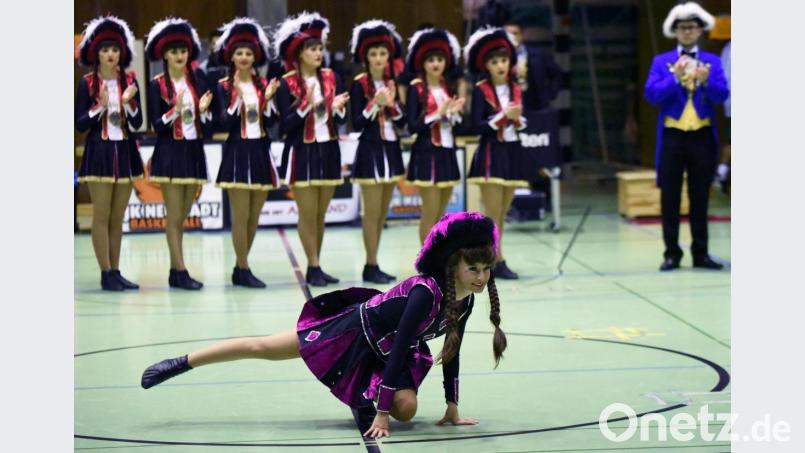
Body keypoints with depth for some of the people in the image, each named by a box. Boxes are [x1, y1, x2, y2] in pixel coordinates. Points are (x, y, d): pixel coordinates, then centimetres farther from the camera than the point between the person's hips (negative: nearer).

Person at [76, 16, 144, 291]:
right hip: (99, 152, -3)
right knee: (101, 215, -4)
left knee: (118, 217, 7)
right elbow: (80, 125, -5)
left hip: (125, 151, 3)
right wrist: (101, 105, -17)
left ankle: (116, 272, 11)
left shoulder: (130, 81, 5)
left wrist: (128, 103, -14)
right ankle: (106, 274, -3)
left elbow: (137, 124, 3)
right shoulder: (87, 83, -2)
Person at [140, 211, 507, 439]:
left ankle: (366, 397, 20)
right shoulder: (426, 292, -36)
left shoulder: (466, 300, -14)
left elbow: (451, 352, -1)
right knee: (263, 348, 2)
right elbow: (397, 350, -36)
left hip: (388, 351, 6)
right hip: (354, 331, -6)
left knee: (406, 409, -16)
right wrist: (381, 415, -35)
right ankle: (180, 365, 16)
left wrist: (452, 408, -2)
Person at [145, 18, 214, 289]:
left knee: (182, 216, 9)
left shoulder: (198, 80, 7)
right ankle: (181, 272, -3)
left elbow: (208, 126, 6)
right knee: (174, 216, -3)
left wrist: (204, 111, -15)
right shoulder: (157, 85, -3)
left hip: (194, 152, 4)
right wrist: (175, 110, -23)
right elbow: (157, 126, -8)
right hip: (170, 154, -4)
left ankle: (175, 271, 15)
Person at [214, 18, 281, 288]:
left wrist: (268, 98, -13)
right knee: (240, 215, -5)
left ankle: (240, 267, 17)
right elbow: (226, 123, -11)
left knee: (254, 216, 8)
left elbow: (271, 122, 3)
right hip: (237, 153, -4)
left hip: (261, 153, 4)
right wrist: (238, 96, -21)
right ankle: (244, 271, 0)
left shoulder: (264, 84, 8)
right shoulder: (224, 86, -2)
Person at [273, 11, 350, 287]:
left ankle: (314, 268, 15)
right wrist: (306, 106, -25)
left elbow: (341, 120, 6)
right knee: (307, 213, -3)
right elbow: (286, 125, -12)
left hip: (328, 150, 5)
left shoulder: (331, 78, 6)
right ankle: (314, 267, 2)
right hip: (302, 153, -5)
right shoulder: (287, 83, -8)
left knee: (321, 214, 8)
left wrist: (338, 108, -15)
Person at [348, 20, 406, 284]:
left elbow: (402, 123, 7)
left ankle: (372, 265, 14)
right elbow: (357, 124, -11)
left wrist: (392, 103, -10)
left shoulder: (392, 82, 10)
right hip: (370, 150, -6)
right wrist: (375, 104, -21)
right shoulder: (359, 84, -7)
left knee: (382, 212, 8)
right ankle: (371, 266, -1)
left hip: (391, 149, 6)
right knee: (372, 212, -6)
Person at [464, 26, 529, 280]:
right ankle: (497, 262, -4)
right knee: (493, 214, -7)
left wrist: (518, 120, -8)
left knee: (502, 214, 9)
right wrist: (503, 116, -20)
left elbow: (520, 124, 14)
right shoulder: (481, 90, -6)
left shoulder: (515, 90, 10)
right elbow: (477, 126, -13)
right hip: (491, 153, -6)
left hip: (513, 153, 6)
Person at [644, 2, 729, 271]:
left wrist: (705, 81, -25)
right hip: (672, 137, -1)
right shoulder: (662, 62, 5)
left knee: (700, 198, 5)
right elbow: (652, 96, -8)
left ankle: (700, 253, 11)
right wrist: (675, 77, -22)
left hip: (702, 137, 1)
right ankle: (672, 254, 9)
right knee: (670, 198, 2)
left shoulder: (712, 62, 7)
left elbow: (722, 96, -5)